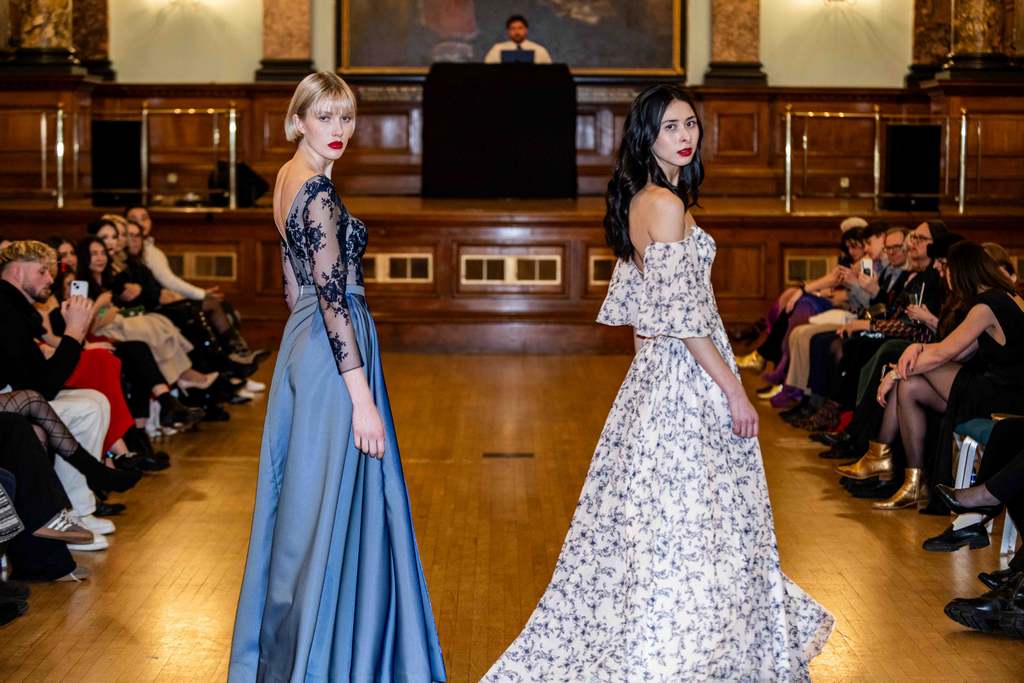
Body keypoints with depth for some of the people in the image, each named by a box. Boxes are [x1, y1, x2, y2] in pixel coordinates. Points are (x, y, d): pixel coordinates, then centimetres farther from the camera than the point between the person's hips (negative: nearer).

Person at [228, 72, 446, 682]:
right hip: (334, 349, -10)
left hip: (302, 342, 10)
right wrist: (361, 394, -23)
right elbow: (333, 296, -22)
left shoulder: (289, 179, 12)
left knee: (304, 498, 17)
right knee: (340, 500, -3)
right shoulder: (317, 190, -18)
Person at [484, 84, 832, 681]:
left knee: (652, 520, 15)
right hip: (685, 382, -10)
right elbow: (684, 317, -21)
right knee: (685, 524, -3)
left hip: (655, 372, 10)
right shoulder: (667, 204, -17)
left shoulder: (639, 201, 12)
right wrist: (734, 391, -16)